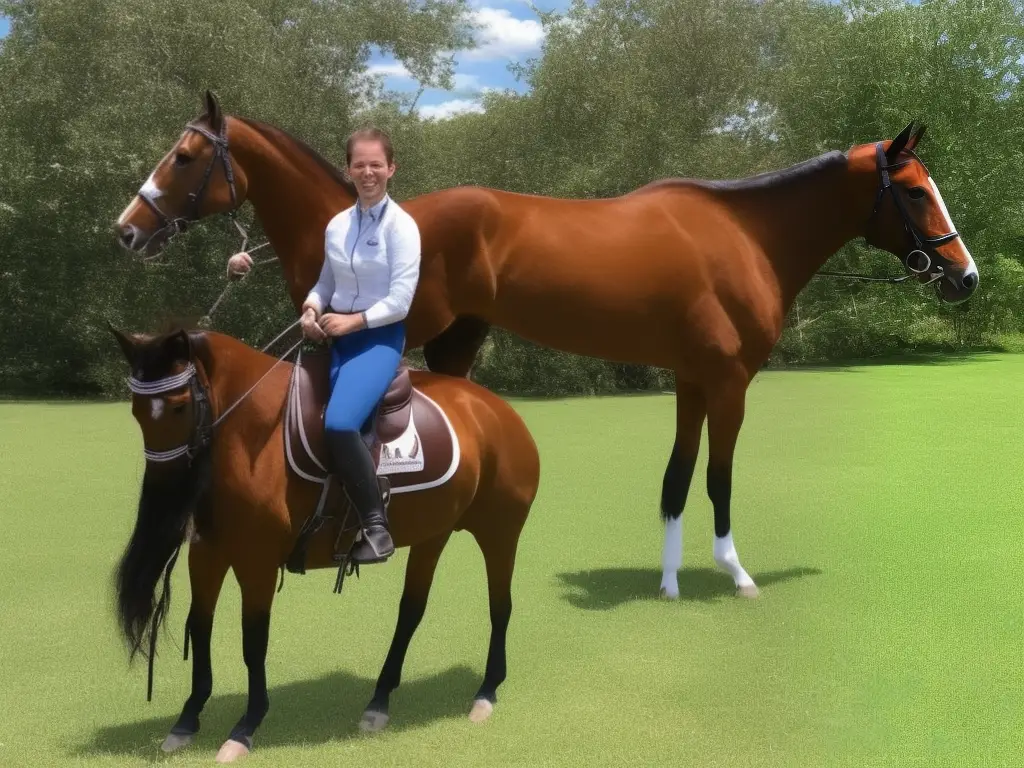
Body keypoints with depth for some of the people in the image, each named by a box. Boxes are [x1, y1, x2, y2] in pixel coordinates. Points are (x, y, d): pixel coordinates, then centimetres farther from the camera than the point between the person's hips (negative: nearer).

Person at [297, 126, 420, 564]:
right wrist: (311, 308, -4)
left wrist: (354, 321, -19)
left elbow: (400, 300, -13)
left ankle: (376, 527, -12)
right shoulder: (336, 225, 8)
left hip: (380, 336, -6)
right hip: (338, 335, 6)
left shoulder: (401, 225, -8)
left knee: (339, 423, -25)